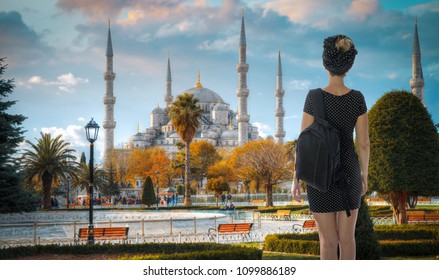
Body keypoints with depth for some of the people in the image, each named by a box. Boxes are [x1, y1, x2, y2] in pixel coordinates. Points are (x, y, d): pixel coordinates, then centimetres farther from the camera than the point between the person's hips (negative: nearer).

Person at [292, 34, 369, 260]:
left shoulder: (314, 97, -16)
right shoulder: (357, 98, -8)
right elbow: (363, 142, -4)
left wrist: (296, 178, -1)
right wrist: (364, 175, 11)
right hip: (348, 171, 3)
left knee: (328, 240, 6)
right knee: (347, 237, 14)